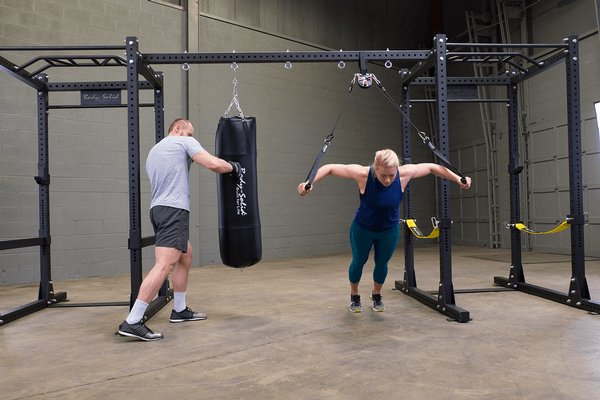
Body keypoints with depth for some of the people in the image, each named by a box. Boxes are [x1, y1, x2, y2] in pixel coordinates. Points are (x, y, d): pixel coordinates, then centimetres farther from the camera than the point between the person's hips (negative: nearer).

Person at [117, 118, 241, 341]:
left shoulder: (152, 152, 27)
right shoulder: (184, 142, 3)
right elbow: (213, 164, -8)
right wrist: (232, 167, 9)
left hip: (159, 209, 10)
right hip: (174, 210, -10)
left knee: (186, 256, 21)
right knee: (164, 265, -15)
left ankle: (179, 310, 26)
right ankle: (132, 322, -20)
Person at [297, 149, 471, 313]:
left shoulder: (404, 173, -27)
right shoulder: (363, 174, -33)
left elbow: (432, 167, -11)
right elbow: (330, 168, -28)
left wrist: (458, 179, -9)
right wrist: (309, 183, -40)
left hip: (389, 230, 2)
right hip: (363, 229, -1)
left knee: (382, 264, 15)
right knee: (358, 261, 16)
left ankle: (376, 295, 44)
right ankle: (354, 296, 42)